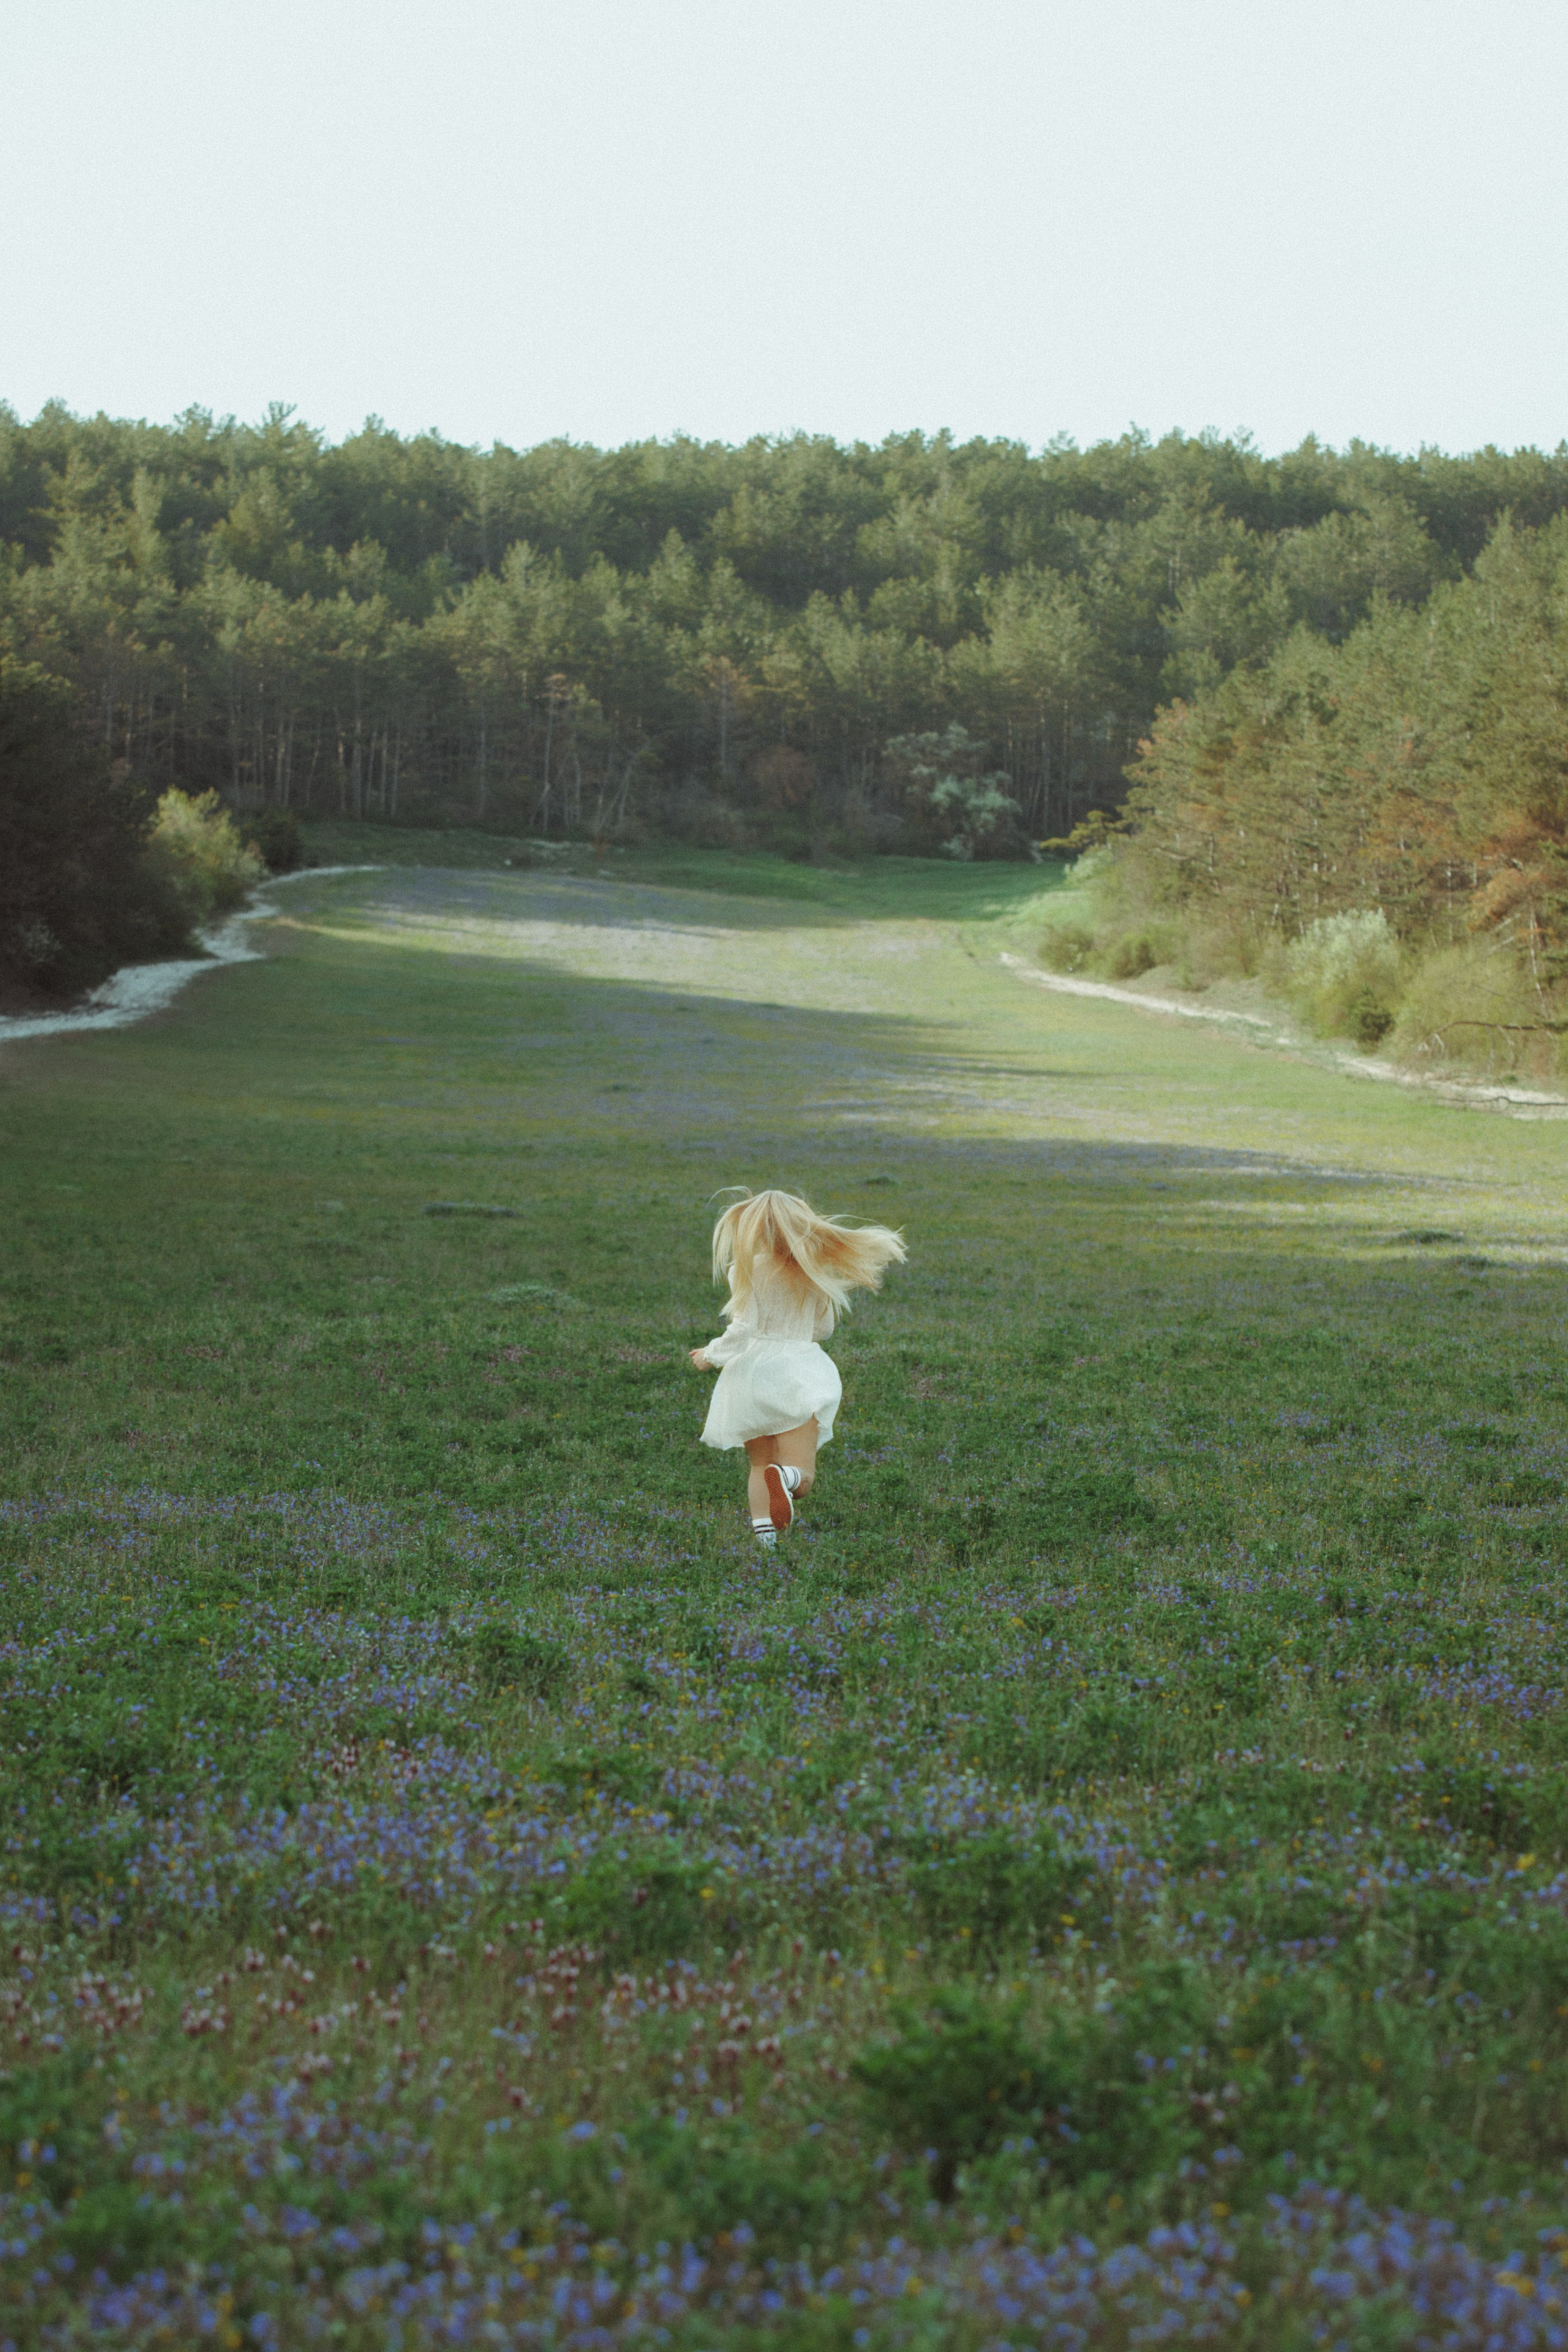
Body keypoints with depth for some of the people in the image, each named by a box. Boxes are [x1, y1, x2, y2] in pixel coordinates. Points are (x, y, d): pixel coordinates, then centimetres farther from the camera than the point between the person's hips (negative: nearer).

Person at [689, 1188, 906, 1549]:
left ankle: (763, 1529, -4)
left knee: (759, 1464, 14)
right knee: (801, 1476, -6)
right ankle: (787, 1478, -41)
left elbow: (742, 1329, -8)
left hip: (752, 1369, -1)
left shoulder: (748, 1270, -4)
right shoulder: (813, 1272, 10)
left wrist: (710, 1356, 7)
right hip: (800, 1368, 1)